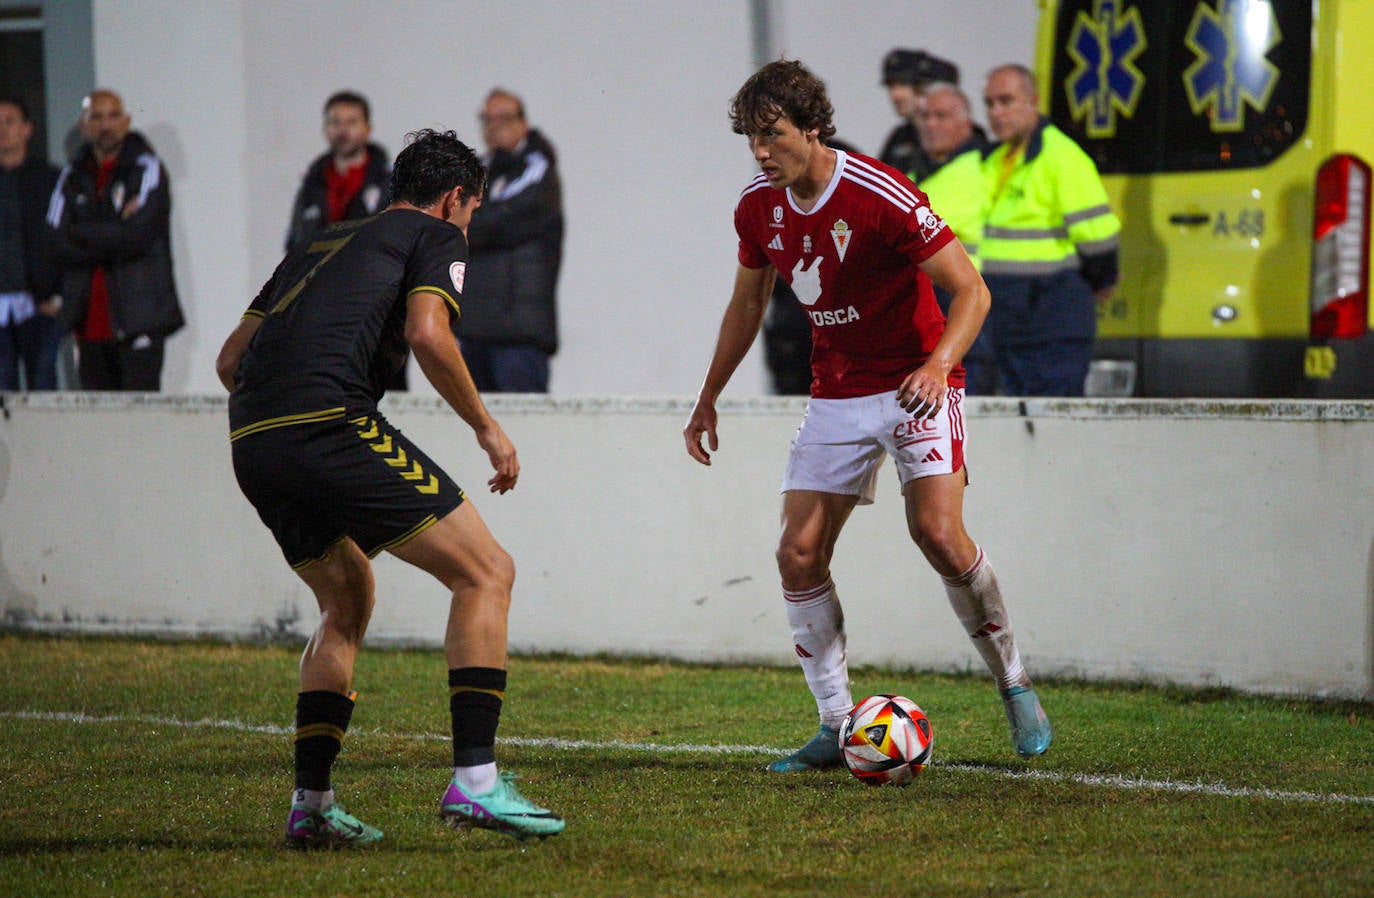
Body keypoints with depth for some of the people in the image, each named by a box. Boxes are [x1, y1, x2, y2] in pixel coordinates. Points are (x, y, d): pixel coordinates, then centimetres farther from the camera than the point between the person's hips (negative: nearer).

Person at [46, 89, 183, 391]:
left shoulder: (147, 170, 2)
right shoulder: (72, 178, 14)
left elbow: (136, 235, -12)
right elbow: (57, 245, 1)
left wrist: (81, 235, -2)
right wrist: (113, 240, -8)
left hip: (138, 319, -5)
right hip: (91, 320, 5)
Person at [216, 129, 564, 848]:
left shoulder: (315, 247, 32)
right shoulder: (436, 235, 12)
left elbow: (230, 361, 26)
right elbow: (427, 333, -7)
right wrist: (486, 427, 3)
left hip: (251, 441, 8)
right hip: (329, 425, -8)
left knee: (348, 602, 25)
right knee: (485, 572, 0)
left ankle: (310, 802, 15)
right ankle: (474, 781, -11)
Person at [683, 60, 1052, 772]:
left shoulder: (880, 195, -21)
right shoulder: (759, 207, -1)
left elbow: (971, 290, -18)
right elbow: (747, 303, 17)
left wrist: (939, 365, -34)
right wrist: (708, 400, 20)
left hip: (915, 386, -6)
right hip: (836, 395, 6)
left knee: (937, 532, -22)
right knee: (798, 553, -6)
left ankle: (1013, 684, -1)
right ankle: (837, 727, 3)